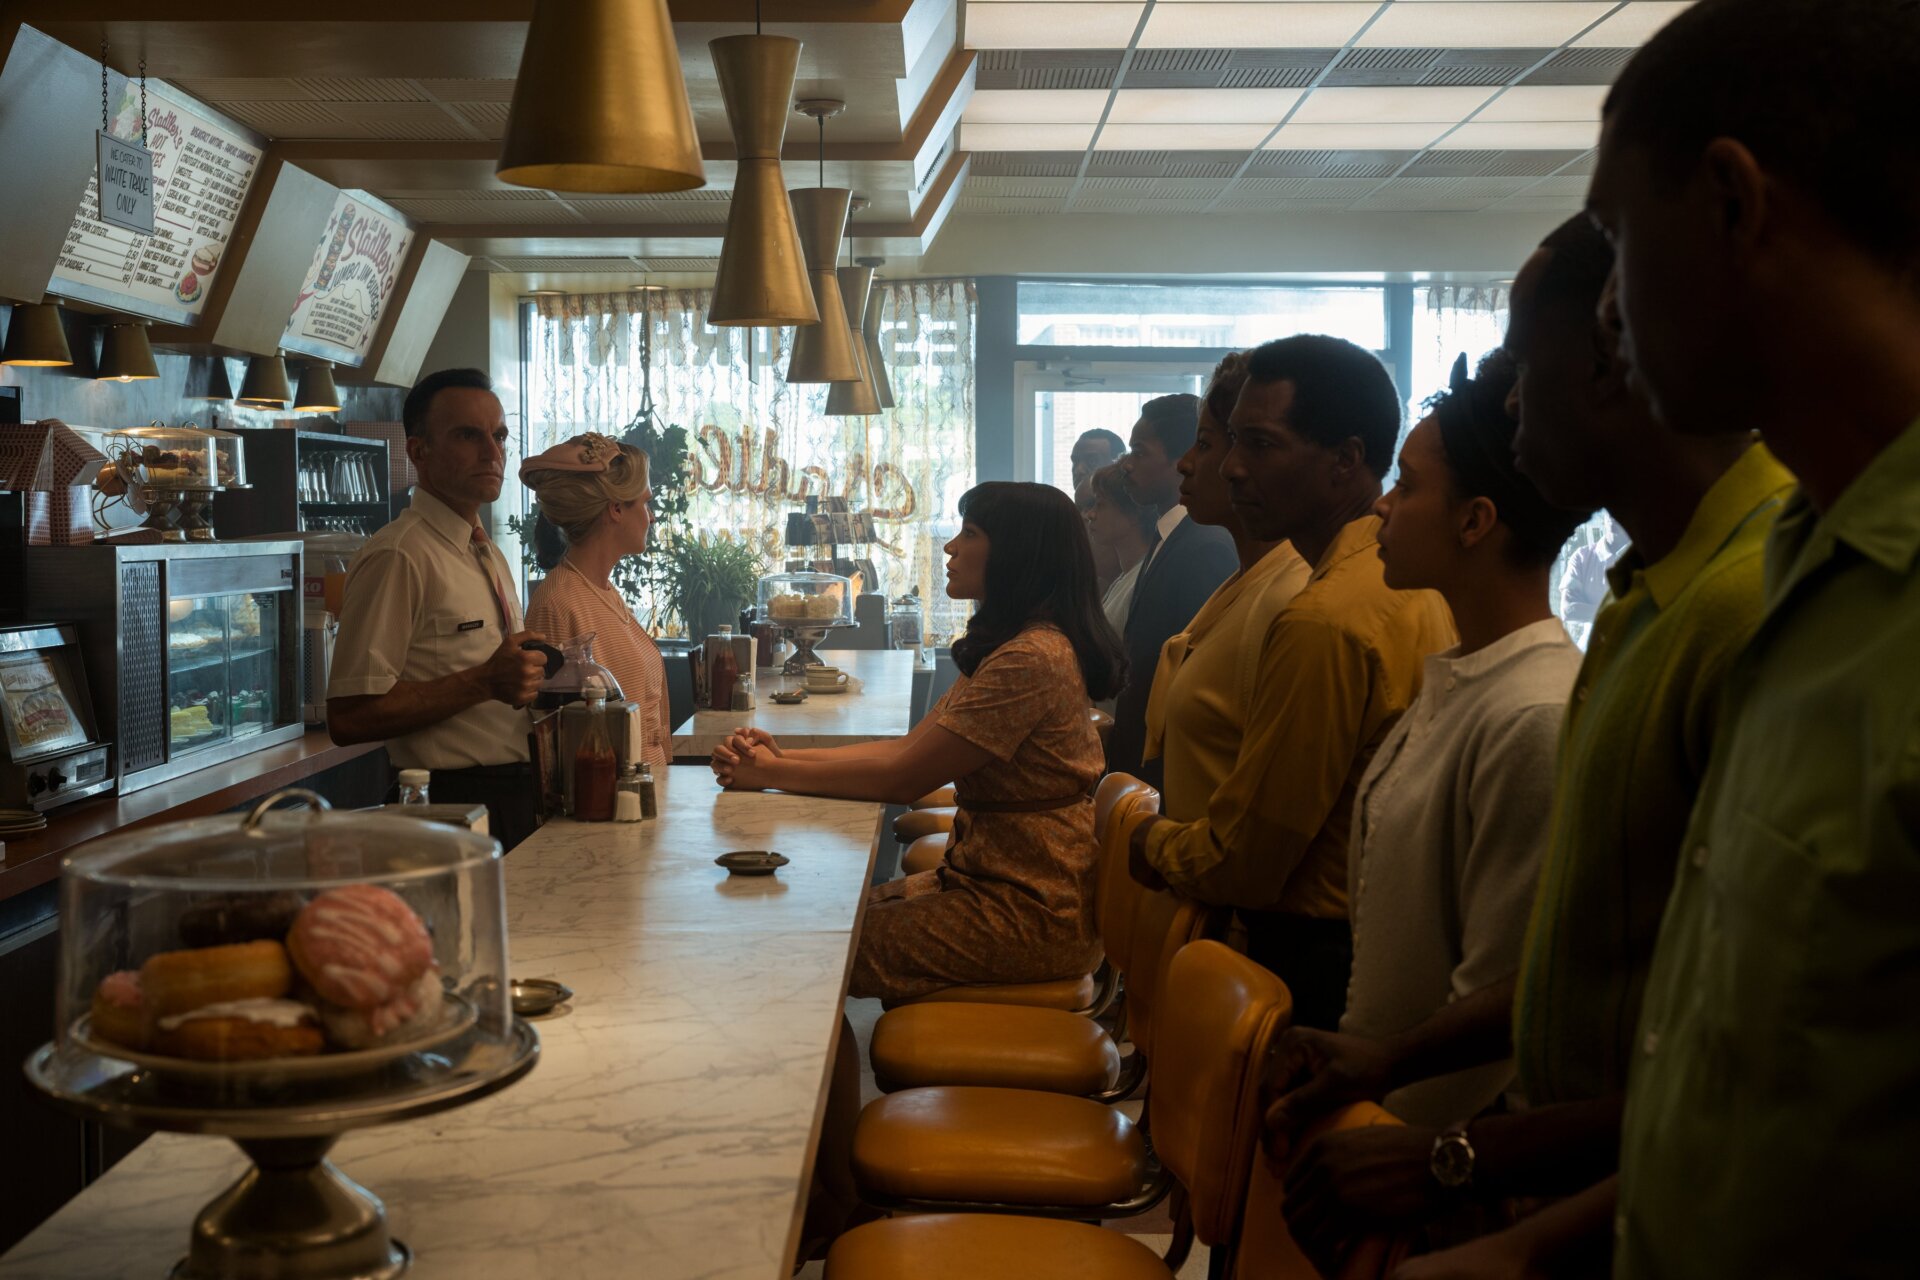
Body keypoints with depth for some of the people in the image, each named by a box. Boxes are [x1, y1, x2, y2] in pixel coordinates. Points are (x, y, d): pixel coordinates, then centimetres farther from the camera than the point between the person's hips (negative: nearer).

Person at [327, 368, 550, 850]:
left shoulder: (489, 556, 16)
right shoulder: (397, 557, -13)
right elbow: (349, 717, -20)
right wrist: (484, 683, -22)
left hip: (516, 804, 8)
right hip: (453, 806, -8)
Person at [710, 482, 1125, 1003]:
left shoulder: (1031, 659, -21)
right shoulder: (1006, 648, 14)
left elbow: (903, 777, -18)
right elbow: (910, 746, 8)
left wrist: (773, 773, -7)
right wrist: (782, 755, -3)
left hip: (1028, 912, -10)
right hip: (989, 878, 10)